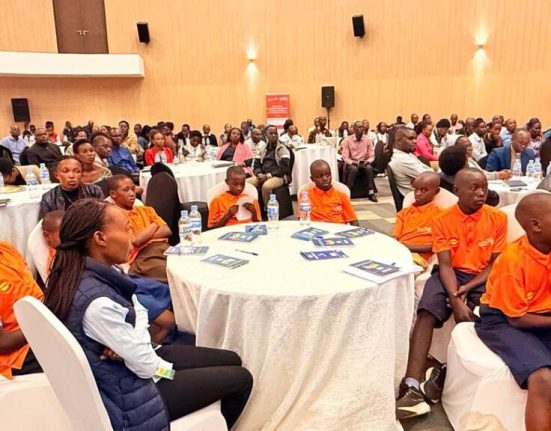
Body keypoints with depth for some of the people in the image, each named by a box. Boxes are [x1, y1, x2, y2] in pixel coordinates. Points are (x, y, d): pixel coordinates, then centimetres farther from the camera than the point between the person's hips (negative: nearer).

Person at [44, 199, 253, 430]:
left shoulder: (101, 272, -6)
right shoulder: (97, 302, -35)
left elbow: (139, 311, 6)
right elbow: (146, 365, -26)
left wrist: (128, 341, -15)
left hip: (131, 361, 8)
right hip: (129, 394, -8)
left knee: (231, 360, 14)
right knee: (240, 379, 2)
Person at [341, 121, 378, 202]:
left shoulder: (368, 139, -2)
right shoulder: (347, 140, -7)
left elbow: (372, 156, 0)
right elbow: (345, 157, -10)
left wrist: (367, 161, -22)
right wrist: (353, 162, -27)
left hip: (364, 163, 2)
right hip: (351, 163, -2)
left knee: (369, 168, -31)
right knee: (354, 169, -36)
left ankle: (371, 193, -25)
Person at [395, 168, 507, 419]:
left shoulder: (498, 219, 1)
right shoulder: (443, 221, -2)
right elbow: (445, 265, -9)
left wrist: (468, 287, -15)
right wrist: (455, 300, -25)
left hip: (483, 278, 1)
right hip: (451, 274, -1)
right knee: (426, 312, -28)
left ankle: (447, 371, -13)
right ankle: (412, 386, -34)